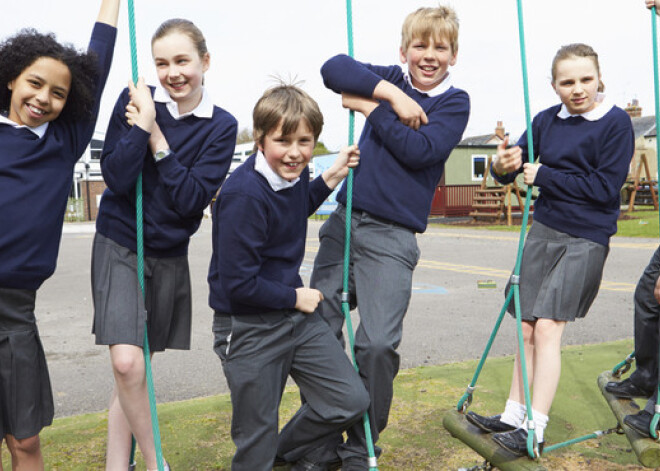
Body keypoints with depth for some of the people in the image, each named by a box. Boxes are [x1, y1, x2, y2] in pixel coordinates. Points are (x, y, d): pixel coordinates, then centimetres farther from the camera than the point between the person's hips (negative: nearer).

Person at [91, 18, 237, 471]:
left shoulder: (221, 126, -4)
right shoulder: (135, 100, -6)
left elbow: (193, 200, -12)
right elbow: (117, 179, -14)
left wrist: (156, 136, -17)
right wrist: (143, 123, -21)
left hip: (170, 255, 2)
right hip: (120, 246, -2)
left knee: (135, 373, 10)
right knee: (127, 364, -17)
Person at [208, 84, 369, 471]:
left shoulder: (294, 173, -1)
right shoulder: (244, 195, -26)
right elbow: (237, 285, -25)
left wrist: (332, 177, 9)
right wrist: (296, 297, -11)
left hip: (295, 314, 7)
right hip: (249, 327, -7)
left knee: (352, 401, 9)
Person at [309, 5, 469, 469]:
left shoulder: (455, 102, 5)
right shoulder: (391, 81, 12)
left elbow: (420, 149, -11)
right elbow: (334, 68, -3)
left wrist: (371, 107, -6)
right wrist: (391, 97, -11)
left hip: (392, 237, -3)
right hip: (344, 221, 4)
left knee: (378, 344, -11)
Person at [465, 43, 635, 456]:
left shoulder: (616, 123, -7)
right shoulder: (547, 120, 6)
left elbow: (605, 187, -13)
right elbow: (511, 170, 5)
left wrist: (544, 176, -11)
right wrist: (504, 166, -19)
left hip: (585, 239, -5)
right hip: (543, 231, 5)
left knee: (547, 328, -11)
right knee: (528, 328, 7)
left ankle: (535, 429, -3)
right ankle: (513, 416, 17)